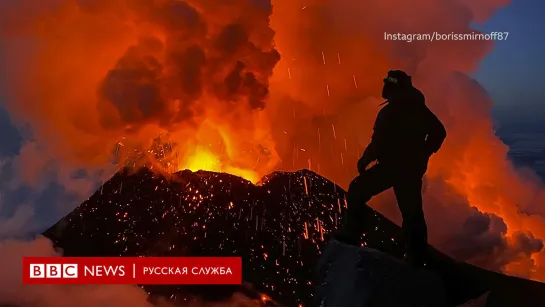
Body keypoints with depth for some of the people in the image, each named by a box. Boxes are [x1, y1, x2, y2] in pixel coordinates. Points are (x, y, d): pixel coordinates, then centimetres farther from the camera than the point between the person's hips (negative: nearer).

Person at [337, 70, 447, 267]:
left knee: (356, 193, 8)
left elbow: (379, 143, -19)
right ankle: (417, 258, 16)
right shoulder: (421, 110, 7)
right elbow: (439, 132, 16)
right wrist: (423, 155, 23)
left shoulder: (388, 112, -15)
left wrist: (364, 161, -4)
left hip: (391, 166, -6)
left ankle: (351, 237, 2)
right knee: (412, 213, 13)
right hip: (413, 168, 6)